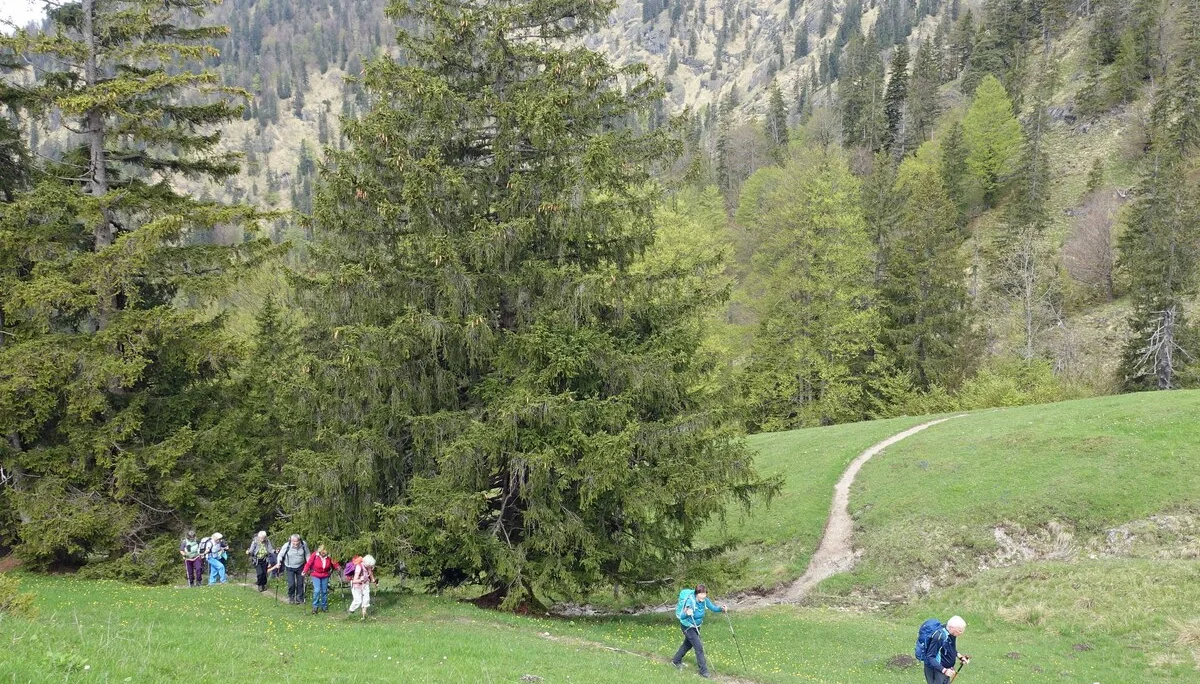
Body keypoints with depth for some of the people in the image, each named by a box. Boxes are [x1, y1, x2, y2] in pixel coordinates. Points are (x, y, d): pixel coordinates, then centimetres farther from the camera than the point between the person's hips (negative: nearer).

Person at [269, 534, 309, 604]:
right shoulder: (287, 546, -21)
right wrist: (279, 562, -25)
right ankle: (291, 597, 18)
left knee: (300, 583, 10)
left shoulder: (304, 545, -16)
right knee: (291, 584, -7)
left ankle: (299, 598, 28)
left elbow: (307, 554, 0)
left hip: (300, 567, 2)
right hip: (290, 568, -2)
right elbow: (281, 555, -8)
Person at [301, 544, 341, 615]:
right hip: (316, 576, -3)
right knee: (317, 590, -14)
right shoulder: (314, 556, -19)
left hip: (325, 576, 3)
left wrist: (338, 567, -15)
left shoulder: (329, 557, -12)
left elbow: (334, 563, 1)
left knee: (324, 591, 10)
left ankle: (324, 606, 26)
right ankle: (315, 607, -1)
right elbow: (308, 564, -17)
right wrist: (305, 571, -28)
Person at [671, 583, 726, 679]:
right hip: (687, 627, -8)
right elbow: (682, 616, -38)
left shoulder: (704, 600, -15)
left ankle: (676, 661, 47)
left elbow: (713, 608, -8)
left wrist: (721, 608, -29)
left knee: (688, 644, 25)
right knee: (699, 647, -11)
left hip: (696, 626, 8)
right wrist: (687, 613, -61)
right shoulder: (690, 601, -34)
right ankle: (703, 671, -1)